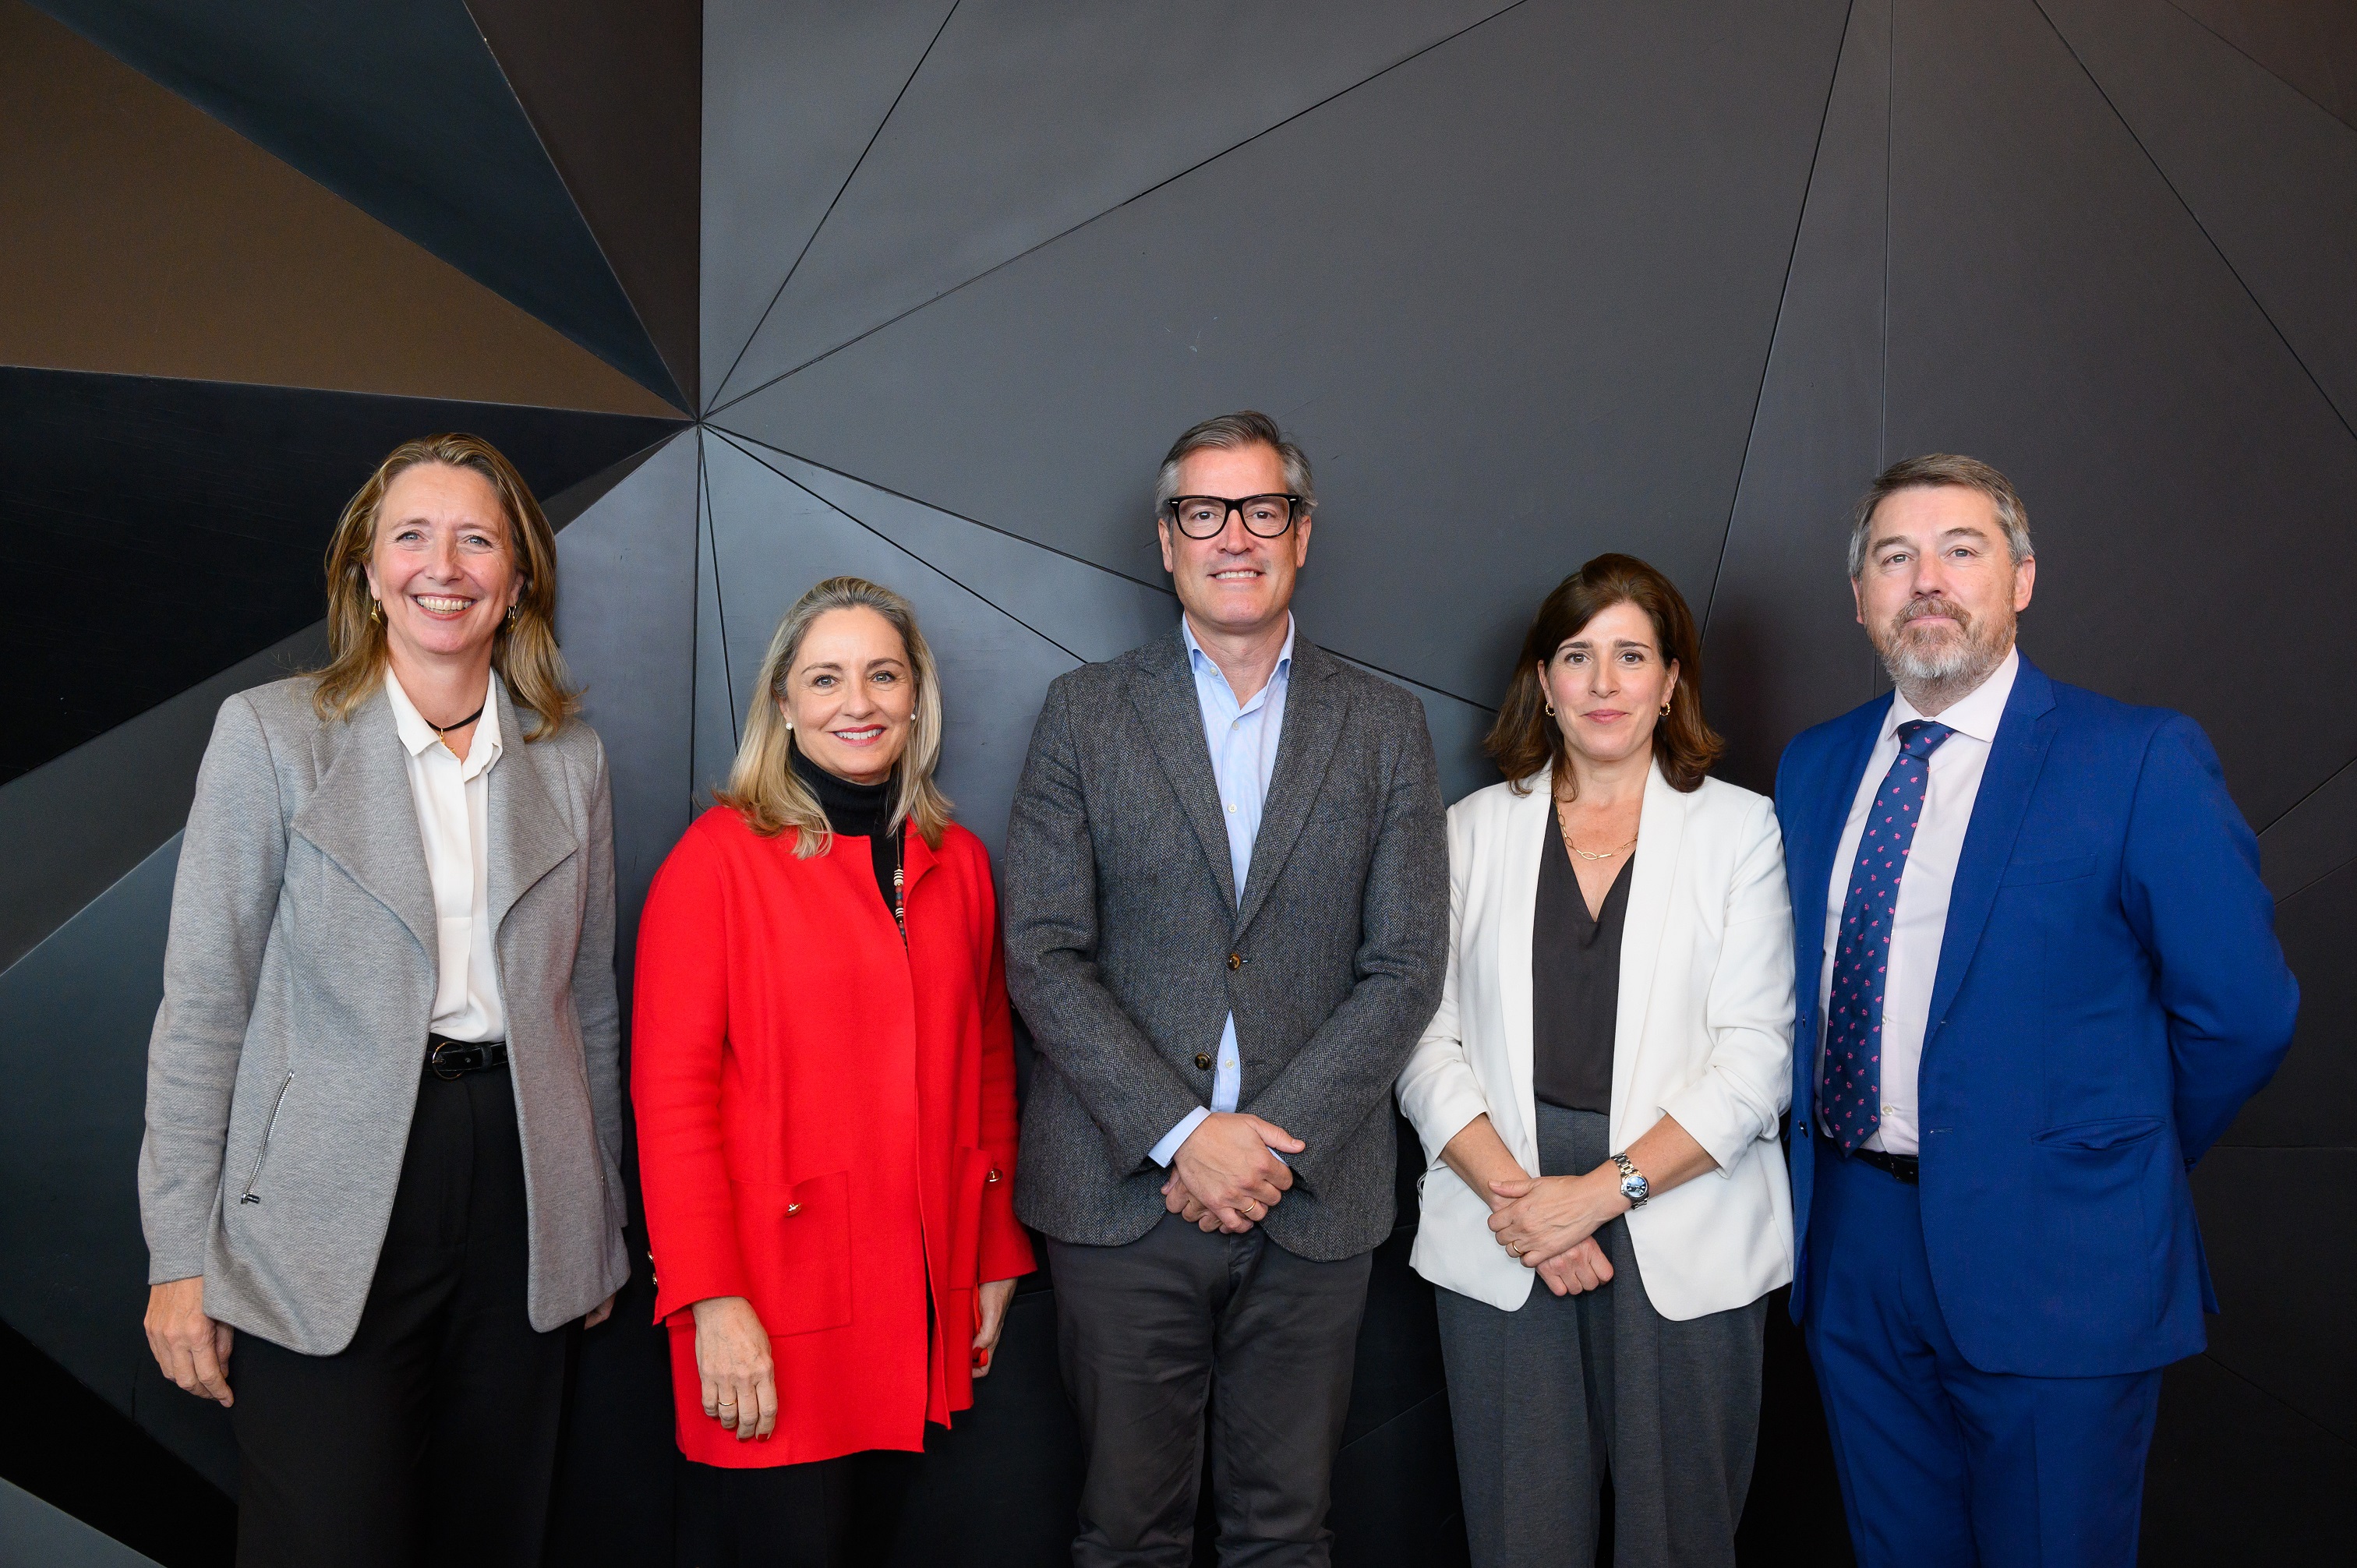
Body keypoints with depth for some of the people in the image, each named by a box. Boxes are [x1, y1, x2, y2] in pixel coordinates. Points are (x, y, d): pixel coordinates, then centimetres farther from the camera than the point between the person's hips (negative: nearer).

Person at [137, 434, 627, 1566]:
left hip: (520, 1199, 3)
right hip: (325, 1234, -3)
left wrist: (601, 1221, 14)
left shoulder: (571, 760, 7)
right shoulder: (270, 734, -2)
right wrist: (180, 1256, -6)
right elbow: (202, 1006, -3)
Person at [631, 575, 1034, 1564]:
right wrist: (711, 1300, -15)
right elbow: (669, 1093, -9)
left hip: (921, 1292, 5)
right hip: (772, 1297, -4)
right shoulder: (719, 857, -6)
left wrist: (997, 1256, 12)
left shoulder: (957, 862, 10)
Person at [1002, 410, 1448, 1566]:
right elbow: (1041, 953, -4)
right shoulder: (1085, 712, 3)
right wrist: (1182, 1134, -13)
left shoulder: (1383, 727, 5)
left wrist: (1276, 1141, -11)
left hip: (1313, 1200, 1)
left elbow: (1406, 966, 0)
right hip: (1121, 1193, 0)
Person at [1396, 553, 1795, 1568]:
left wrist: (1604, 1189, -13)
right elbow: (1427, 1040, 2)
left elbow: (1754, 1062, -4)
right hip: (1501, 1242, 1)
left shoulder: (1741, 828, 4)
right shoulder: (1473, 830, 9)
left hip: (1683, 1237, -1)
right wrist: (1515, 1194, -11)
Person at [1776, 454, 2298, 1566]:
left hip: (2048, 1264, -5)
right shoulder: (1813, 766, 7)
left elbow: (2240, 1014, -8)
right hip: (1850, 1240, 5)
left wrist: (2121, 1171, 2)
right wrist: (1832, 1154, 7)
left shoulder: (2143, 761, -11)